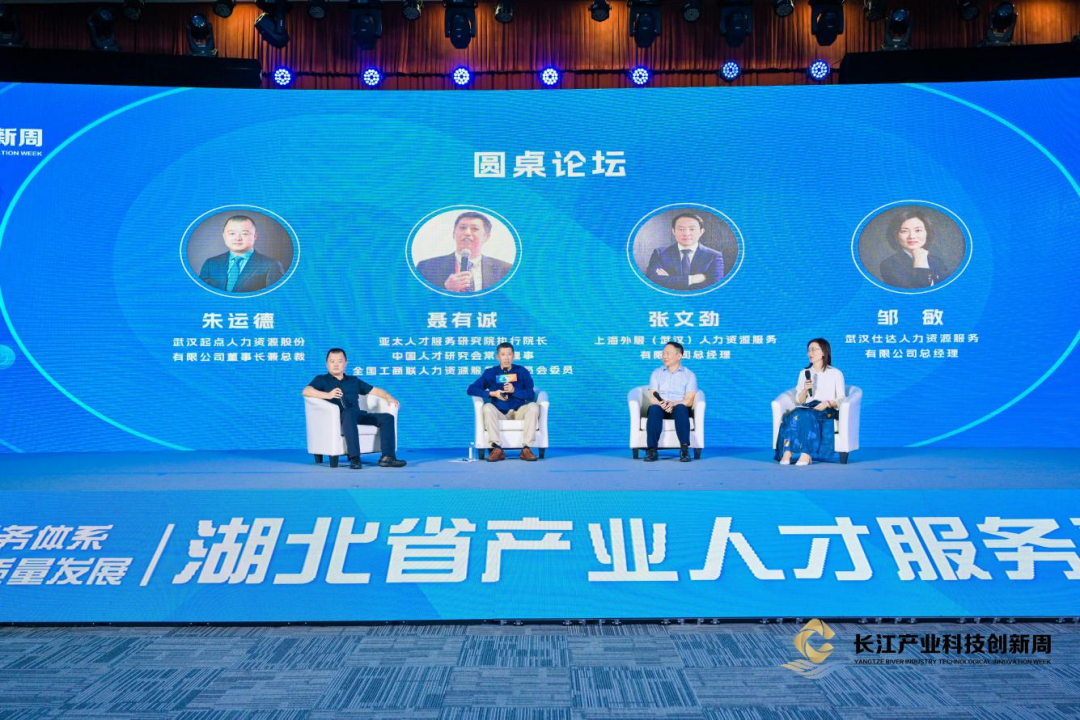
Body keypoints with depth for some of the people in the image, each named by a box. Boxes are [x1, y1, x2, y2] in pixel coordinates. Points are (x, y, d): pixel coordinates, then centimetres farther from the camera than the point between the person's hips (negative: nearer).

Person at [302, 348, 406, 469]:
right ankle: (354, 458, -46)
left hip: (358, 415, 5)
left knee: (387, 417, -16)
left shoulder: (353, 380, 32)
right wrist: (328, 395, -20)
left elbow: (375, 390, 29)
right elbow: (306, 391, -3)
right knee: (349, 413, -41)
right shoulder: (321, 379, 17)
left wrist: (389, 398, 7)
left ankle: (387, 457, -25)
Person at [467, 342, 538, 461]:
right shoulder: (490, 373, 6)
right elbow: (471, 389, -1)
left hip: (519, 412, 0)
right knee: (487, 407, -31)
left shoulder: (522, 371, 6)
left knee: (533, 406, -28)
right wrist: (492, 393, -13)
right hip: (499, 413, 0)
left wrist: (515, 391, -20)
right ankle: (497, 449, -36)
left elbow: (531, 394, -2)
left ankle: (526, 448, -32)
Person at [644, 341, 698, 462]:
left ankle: (684, 449, -45)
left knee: (680, 408, -38)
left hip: (680, 408, -1)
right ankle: (652, 450, -44)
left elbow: (689, 401, -2)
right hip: (661, 408, 1)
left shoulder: (690, 375, 11)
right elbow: (653, 398, 3)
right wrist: (662, 404, -21)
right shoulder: (656, 373, 16)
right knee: (654, 408, -35)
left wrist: (673, 404, -23)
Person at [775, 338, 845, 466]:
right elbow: (799, 401, 13)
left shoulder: (836, 373, 10)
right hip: (806, 409, 3)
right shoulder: (804, 373, 19)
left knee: (807, 416, -37)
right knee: (795, 414, -34)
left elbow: (841, 400, 3)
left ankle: (806, 455, -48)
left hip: (828, 411, -3)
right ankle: (786, 454, -46)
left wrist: (828, 403, -16)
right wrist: (805, 390, -7)